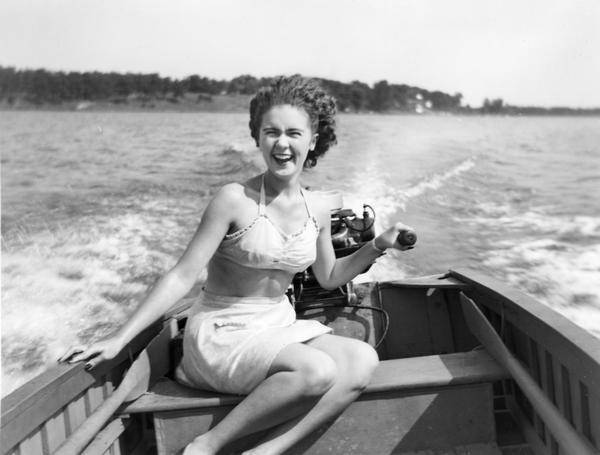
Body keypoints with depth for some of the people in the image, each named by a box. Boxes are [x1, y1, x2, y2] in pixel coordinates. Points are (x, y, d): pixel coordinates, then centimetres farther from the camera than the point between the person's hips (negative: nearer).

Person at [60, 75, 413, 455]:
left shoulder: (317, 211, 2)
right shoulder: (235, 200, -15)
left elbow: (329, 278, 17)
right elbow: (182, 276, -14)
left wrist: (377, 246, 4)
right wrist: (118, 340, -17)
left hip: (280, 327, 6)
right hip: (223, 333, -6)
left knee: (362, 361, -18)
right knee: (317, 371, -29)